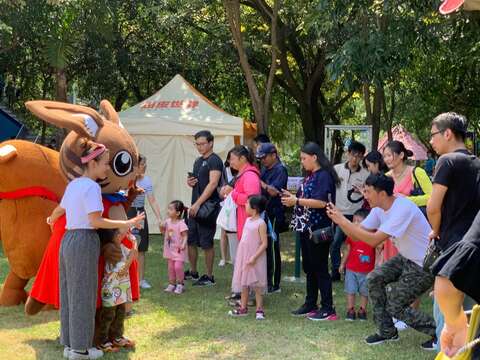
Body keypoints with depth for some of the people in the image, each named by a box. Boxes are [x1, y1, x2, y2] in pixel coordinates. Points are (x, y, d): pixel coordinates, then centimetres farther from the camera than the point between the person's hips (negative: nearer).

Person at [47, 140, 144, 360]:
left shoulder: (73, 184, 12)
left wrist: (52, 219, 49)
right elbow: (95, 221, -21)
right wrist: (125, 224, -18)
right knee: (83, 296, 0)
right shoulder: (92, 187, -14)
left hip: (67, 241, 9)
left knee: (69, 293, 15)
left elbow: (59, 210, 28)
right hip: (84, 242, -9)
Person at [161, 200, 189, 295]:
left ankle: (180, 284, 3)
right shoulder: (167, 222, 5)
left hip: (178, 250, -7)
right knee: (170, 267, 11)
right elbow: (164, 232, 15)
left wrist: (183, 244, -32)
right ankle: (171, 284, 21)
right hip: (169, 249, 7)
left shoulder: (181, 224, -16)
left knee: (178, 266, -13)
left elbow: (185, 235, -17)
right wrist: (162, 227, -5)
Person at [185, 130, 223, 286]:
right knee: (190, 240, 14)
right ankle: (193, 272, 28)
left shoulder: (215, 161, -11)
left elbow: (213, 184, -21)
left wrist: (198, 204, -25)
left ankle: (209, 277, 6)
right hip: (195, 207, 9)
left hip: (208, 207, -9)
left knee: (206, 243, -3)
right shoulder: (198, 161, 17)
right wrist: (189, 182, 5)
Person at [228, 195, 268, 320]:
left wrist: (254, 257, -23)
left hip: (255, 260, -8)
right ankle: (243, 308, 21)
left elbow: (264, 243, -18)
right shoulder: (248, 220, 8)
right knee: (244, 283, 12)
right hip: (243, 257, 8)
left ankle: (259, 309, 7)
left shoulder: (261, 223, -16)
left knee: (257, 285, 0)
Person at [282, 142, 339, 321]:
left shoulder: (323, 176, -15)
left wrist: (296, 201, -19)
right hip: (306, 228, 10)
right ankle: (310, 304, 24)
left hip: (318, 230, -10)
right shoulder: (310, 176, 15)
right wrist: (292, 197, 7)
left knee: (320, 268, -5)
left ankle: (328, 309, 2)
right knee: (308, 267, 15)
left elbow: (321, 202, -23)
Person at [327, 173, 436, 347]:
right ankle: (387, 332, 14)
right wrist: (338, 218, -15)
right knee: (374, 279, 0)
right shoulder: (379, 209, 0)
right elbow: (356, 235, 2)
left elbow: (374, 240, -32)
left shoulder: (403, 209, -29)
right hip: (406, 258, 9)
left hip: (424, 266, -9)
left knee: (394, 306, -6)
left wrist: (343, 221, -29)